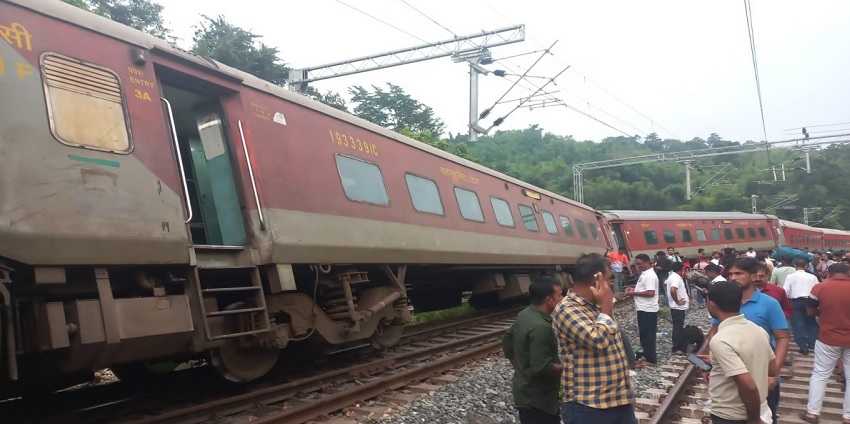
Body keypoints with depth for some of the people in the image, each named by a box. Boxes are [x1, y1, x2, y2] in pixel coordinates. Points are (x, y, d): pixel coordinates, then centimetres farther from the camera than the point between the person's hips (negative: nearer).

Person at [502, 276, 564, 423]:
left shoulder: (524, 315, 2)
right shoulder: (540, 327, -27)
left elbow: (507, 340, 15)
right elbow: (542, 368, -29)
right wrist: (566, 367, -13)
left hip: (526, 392, 10)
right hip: (536, 398, -10)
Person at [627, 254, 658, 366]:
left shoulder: (650, 275, -20)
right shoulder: (644, 273, 12)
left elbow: (650, 293, -28)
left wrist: (634, 293, -20)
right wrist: (634, 289, 7)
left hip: (648, 310, -10)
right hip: (644, 308, 10)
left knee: (648, 335, -2)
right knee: (644, 334, 16)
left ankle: (651, 359, 5)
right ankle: (648, 356, 24)